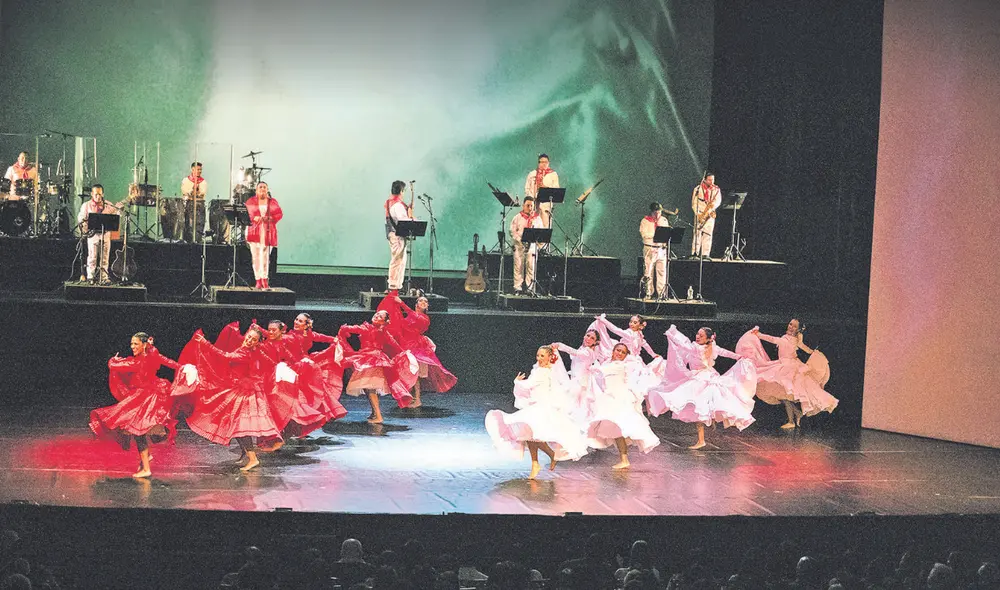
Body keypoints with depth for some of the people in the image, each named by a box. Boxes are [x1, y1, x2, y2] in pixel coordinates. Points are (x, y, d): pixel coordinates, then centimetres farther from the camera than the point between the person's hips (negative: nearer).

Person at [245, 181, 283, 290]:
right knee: (256, 256, -3)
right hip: (254, 231, 0)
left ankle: (264, 280, -3)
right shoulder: (251, 201, 11)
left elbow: (279, 214, 6)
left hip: (268, 232, 0)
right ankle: (258, 281, 1)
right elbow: (246, 214, 4)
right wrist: (254, 218, -14)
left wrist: (270, 218, -12)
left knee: (266, 256, -8)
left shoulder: (273, 201, 12)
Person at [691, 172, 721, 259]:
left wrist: (713, 206, -21)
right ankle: (695, 253, -13)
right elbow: (694, 203, -3)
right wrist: (698, 214, -13)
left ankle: (705, 254, -1)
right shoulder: (698, 189, 2)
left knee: (708, 234, -1)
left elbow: (718, 200, 1)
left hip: (710, 215, 2)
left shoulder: (716, 189, 10)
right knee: (697, 233, -10)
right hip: (700, 214, -2)